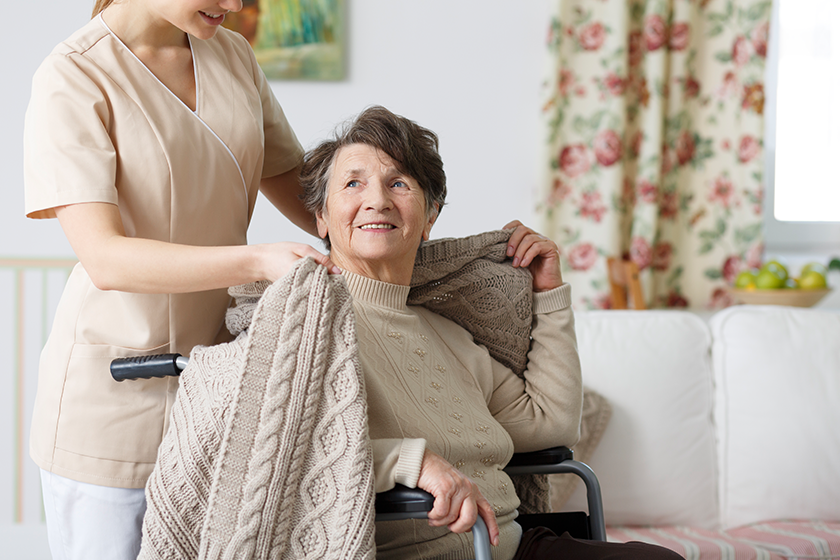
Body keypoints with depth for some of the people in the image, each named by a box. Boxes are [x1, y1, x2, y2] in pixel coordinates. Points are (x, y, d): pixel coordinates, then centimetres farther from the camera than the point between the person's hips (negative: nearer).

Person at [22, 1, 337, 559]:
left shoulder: (233, 57, 8)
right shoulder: (72, 79, -12)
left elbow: (301, 191, 18)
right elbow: (105, 259, -22)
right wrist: (257, 261, -34)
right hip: (113, 403, -5)